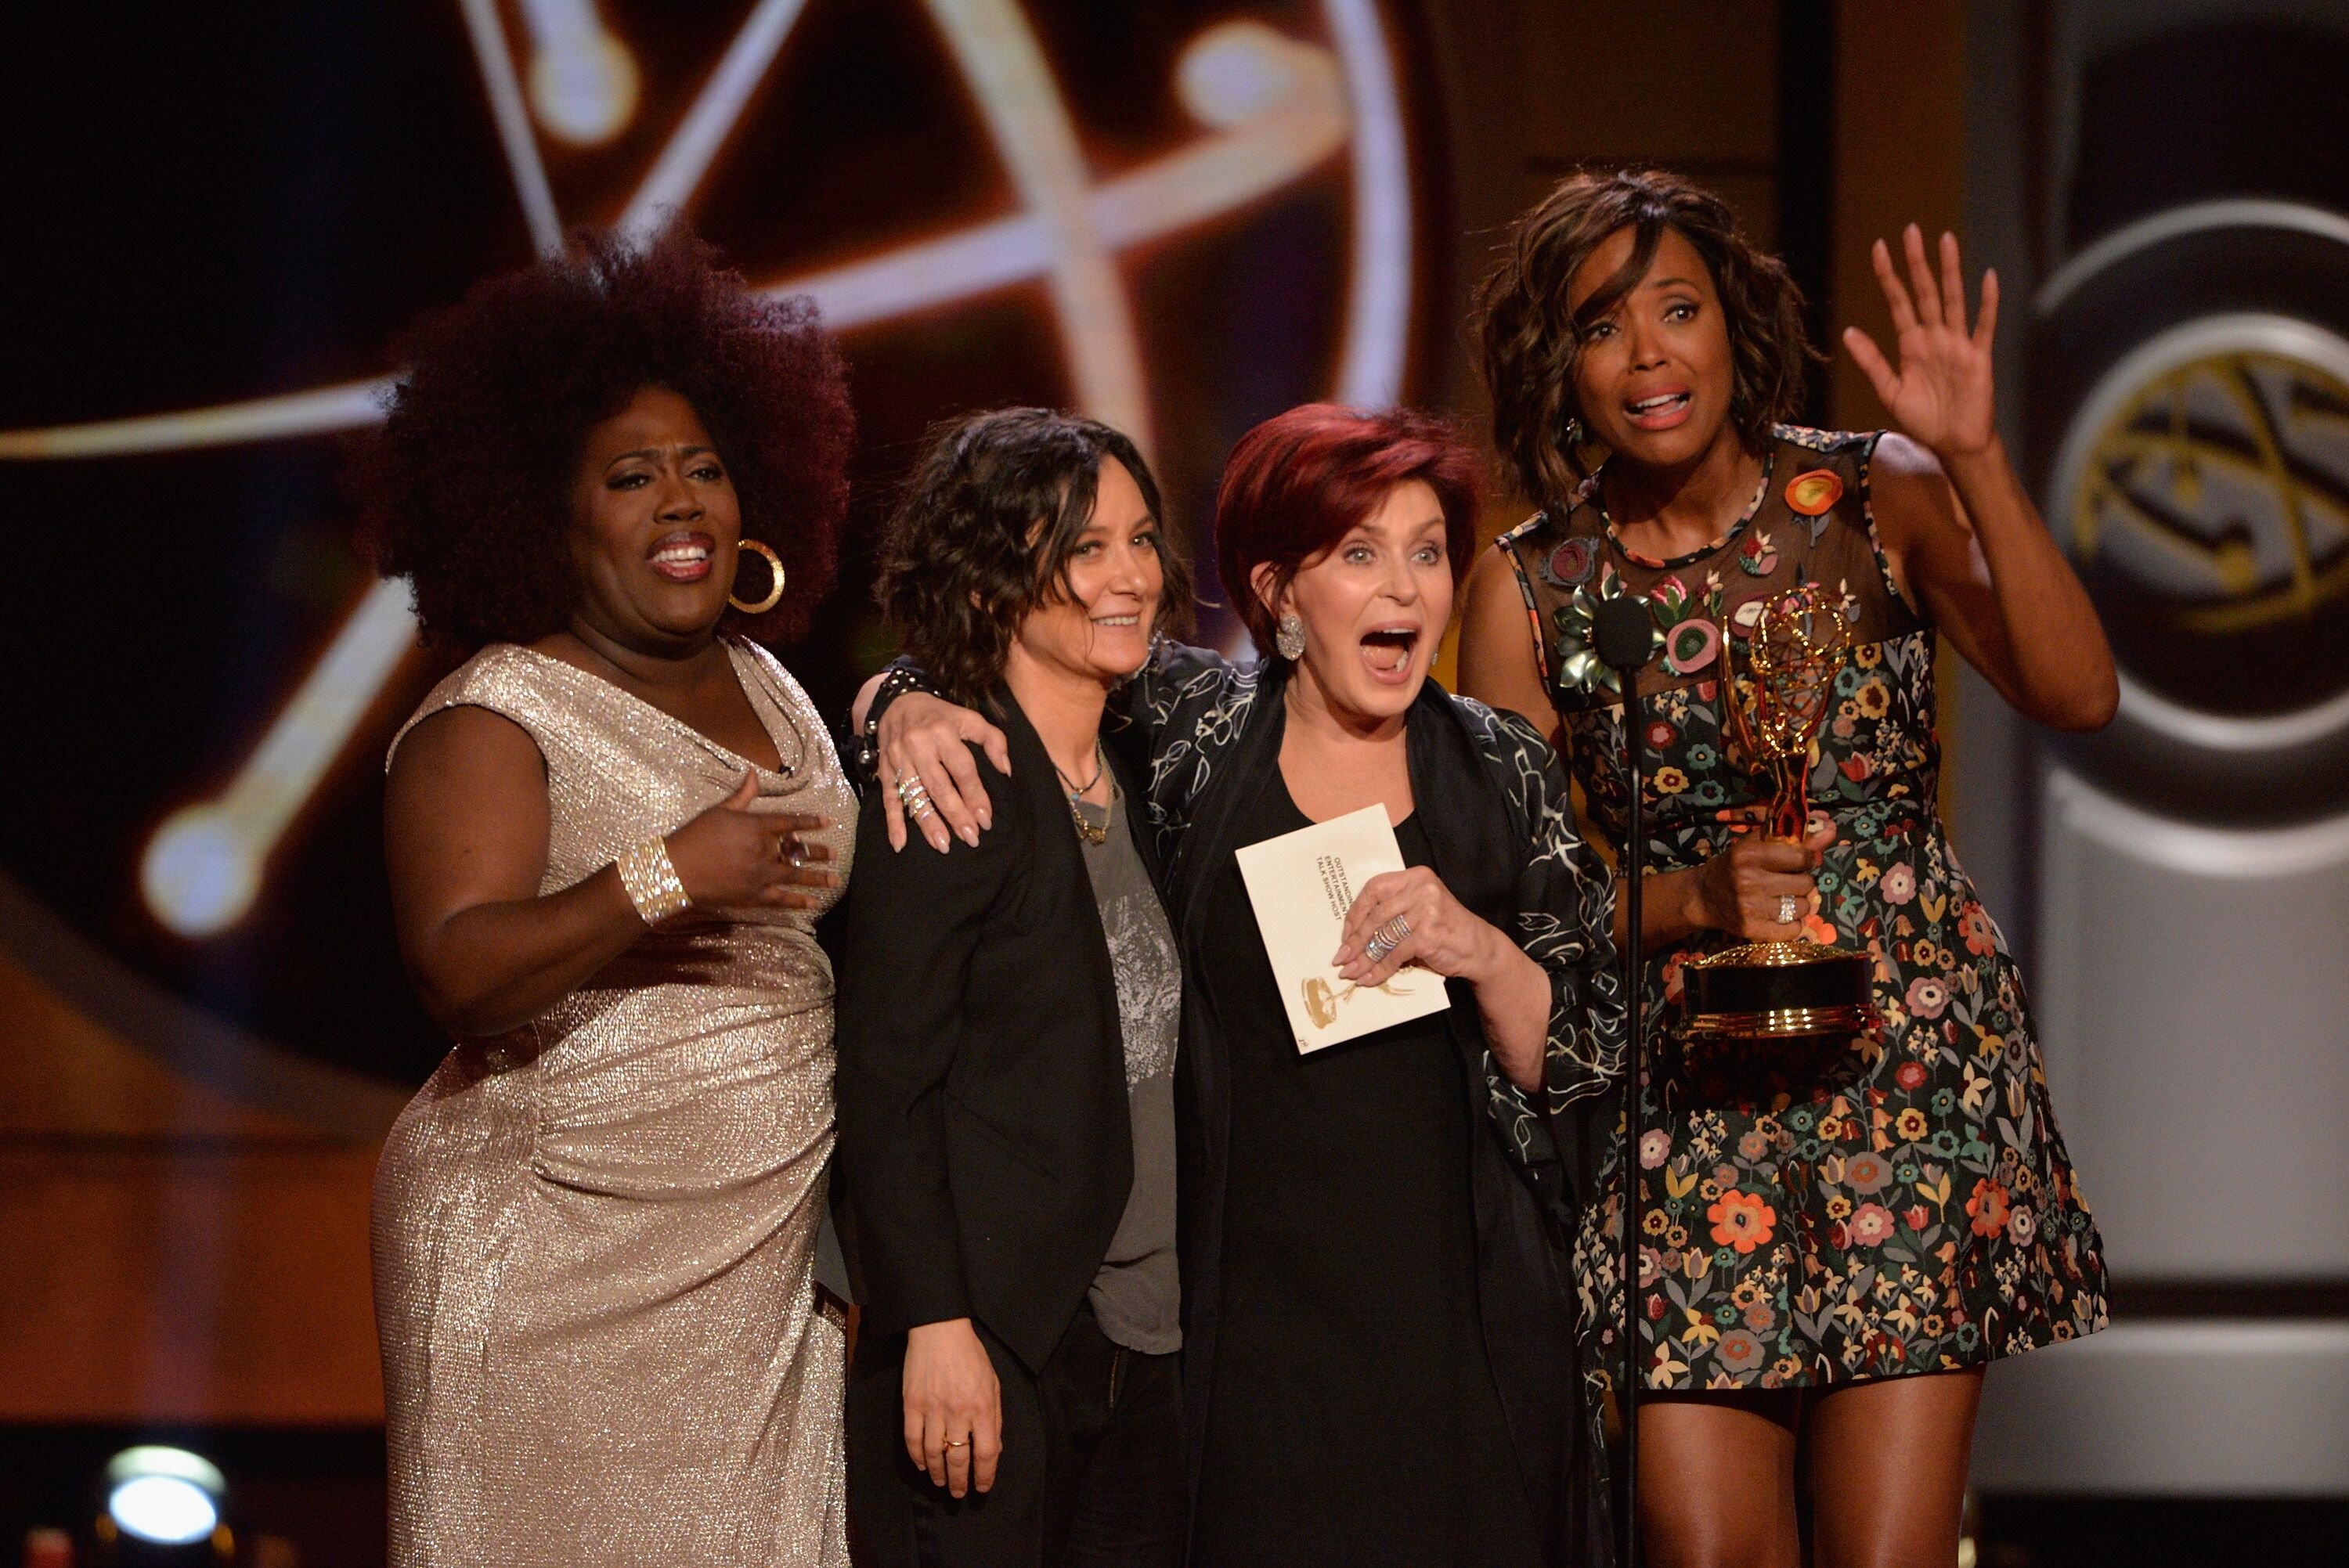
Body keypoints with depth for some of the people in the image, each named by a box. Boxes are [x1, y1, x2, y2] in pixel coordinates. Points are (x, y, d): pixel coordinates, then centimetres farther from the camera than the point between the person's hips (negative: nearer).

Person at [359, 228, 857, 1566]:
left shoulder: (767, 688, 14)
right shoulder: (492, 722, -7)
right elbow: (460, 972, -21)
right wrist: (663, 879, -31)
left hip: (761, 1258, 6)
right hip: (562, 1265, -6)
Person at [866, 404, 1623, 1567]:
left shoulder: (1502, 772, 4)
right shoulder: (1194, 727, 0)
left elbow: (1585, 1057, 5)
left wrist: (1482, 955, -13)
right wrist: (912, 712, -9)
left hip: (1461, 1320, 1)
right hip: (1247, 1316, -1)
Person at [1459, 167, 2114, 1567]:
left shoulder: (1875, 500, 0)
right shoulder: (1530, 591, 2)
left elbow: (2078, 697, -12)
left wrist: (1977, 462, -19)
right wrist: (1692, 901, -14)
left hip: (1916, 1064, -1)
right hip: (1688, 1094, 1)